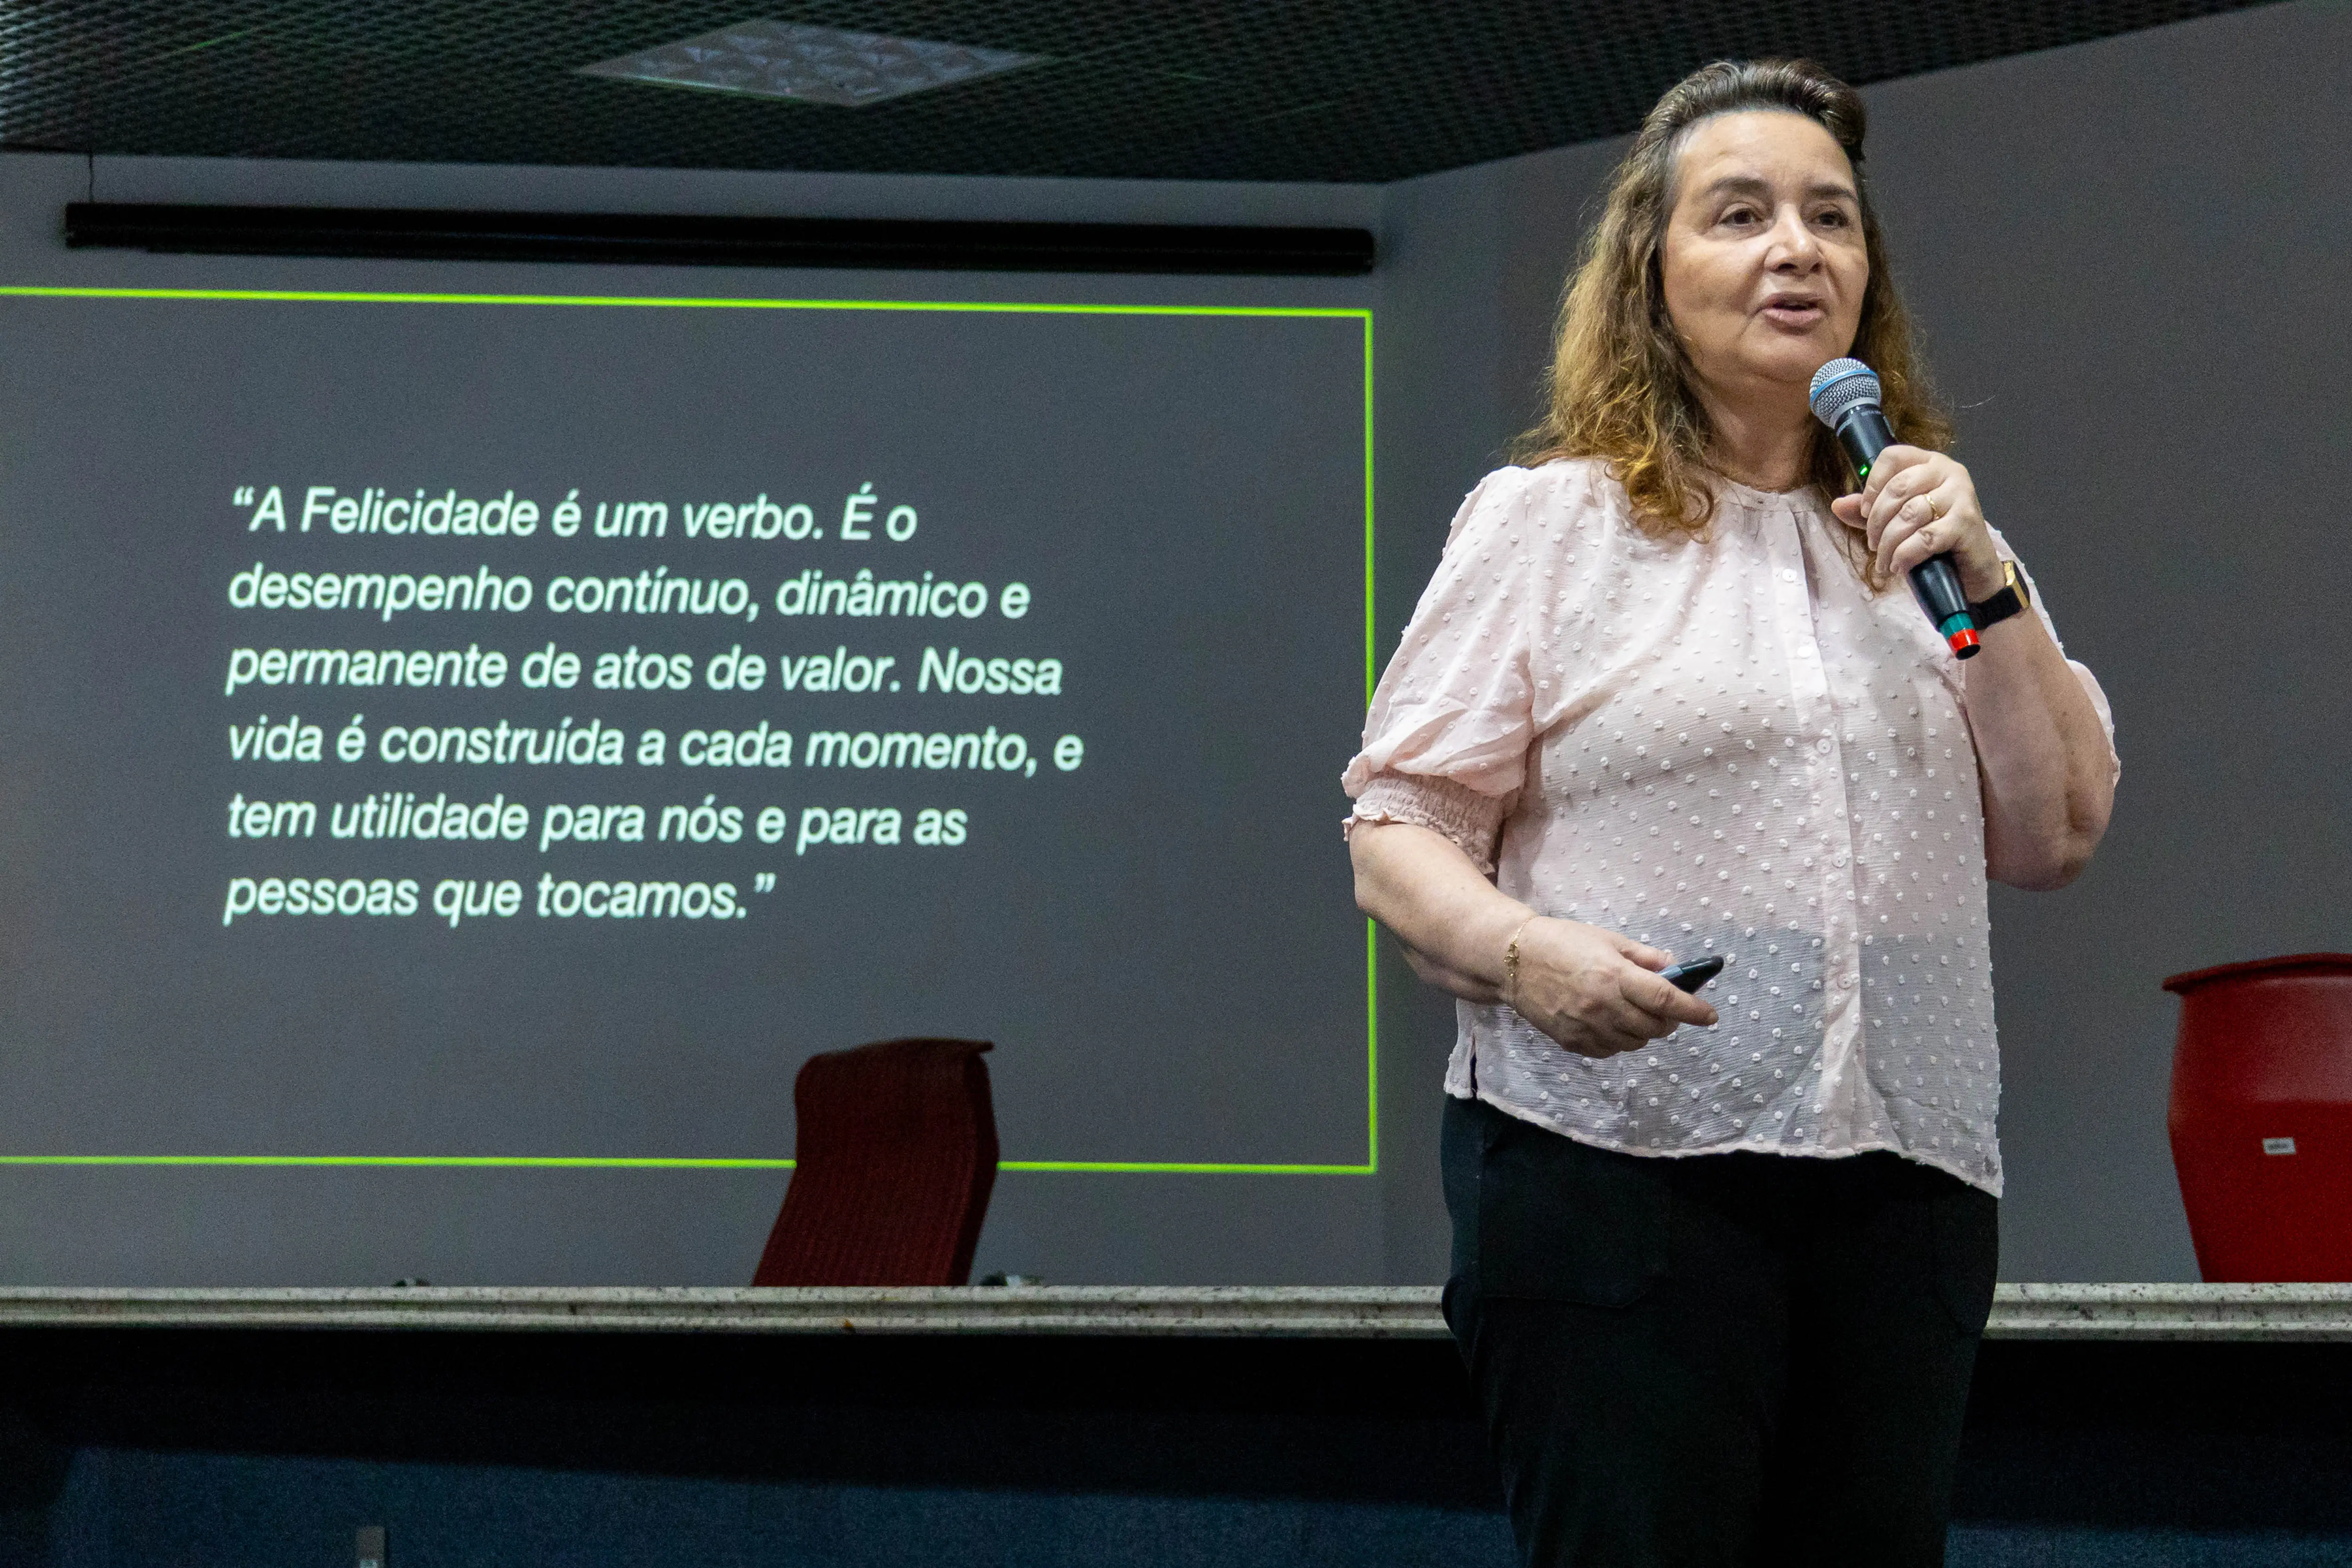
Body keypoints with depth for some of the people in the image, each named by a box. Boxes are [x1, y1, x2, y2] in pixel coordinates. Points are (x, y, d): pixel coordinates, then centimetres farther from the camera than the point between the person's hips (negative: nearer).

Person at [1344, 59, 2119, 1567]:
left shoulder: (1926, 525, 18)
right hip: (1613, 1154, -4)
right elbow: (1398, 832, 1)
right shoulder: (1550, 519, 5)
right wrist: (1527, 951, -19)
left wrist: (1988, 590, 1)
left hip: (1902, 1182, 4)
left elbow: (2059, 835, 12)